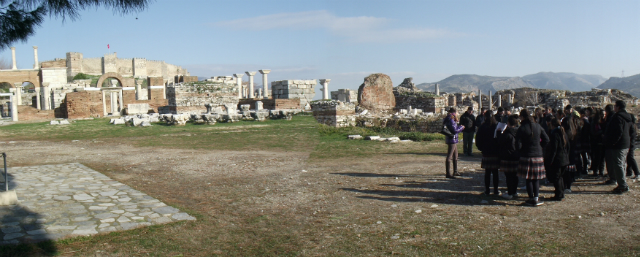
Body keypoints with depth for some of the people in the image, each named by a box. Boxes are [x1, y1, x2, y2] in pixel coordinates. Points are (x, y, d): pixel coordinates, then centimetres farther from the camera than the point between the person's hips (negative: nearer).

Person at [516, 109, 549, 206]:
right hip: (538, 155, 3)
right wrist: (539, 147, 15)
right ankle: (536, 197, 9)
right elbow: (546, 139, 5)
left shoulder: (522, 128, -11)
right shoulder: (538, 126, 1)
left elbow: (518, 144, -13)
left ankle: (531, 198, 8)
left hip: (526, 156, -3)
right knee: (536, 178, 12)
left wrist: (522, 150, 7)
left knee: (529, 179, 5)